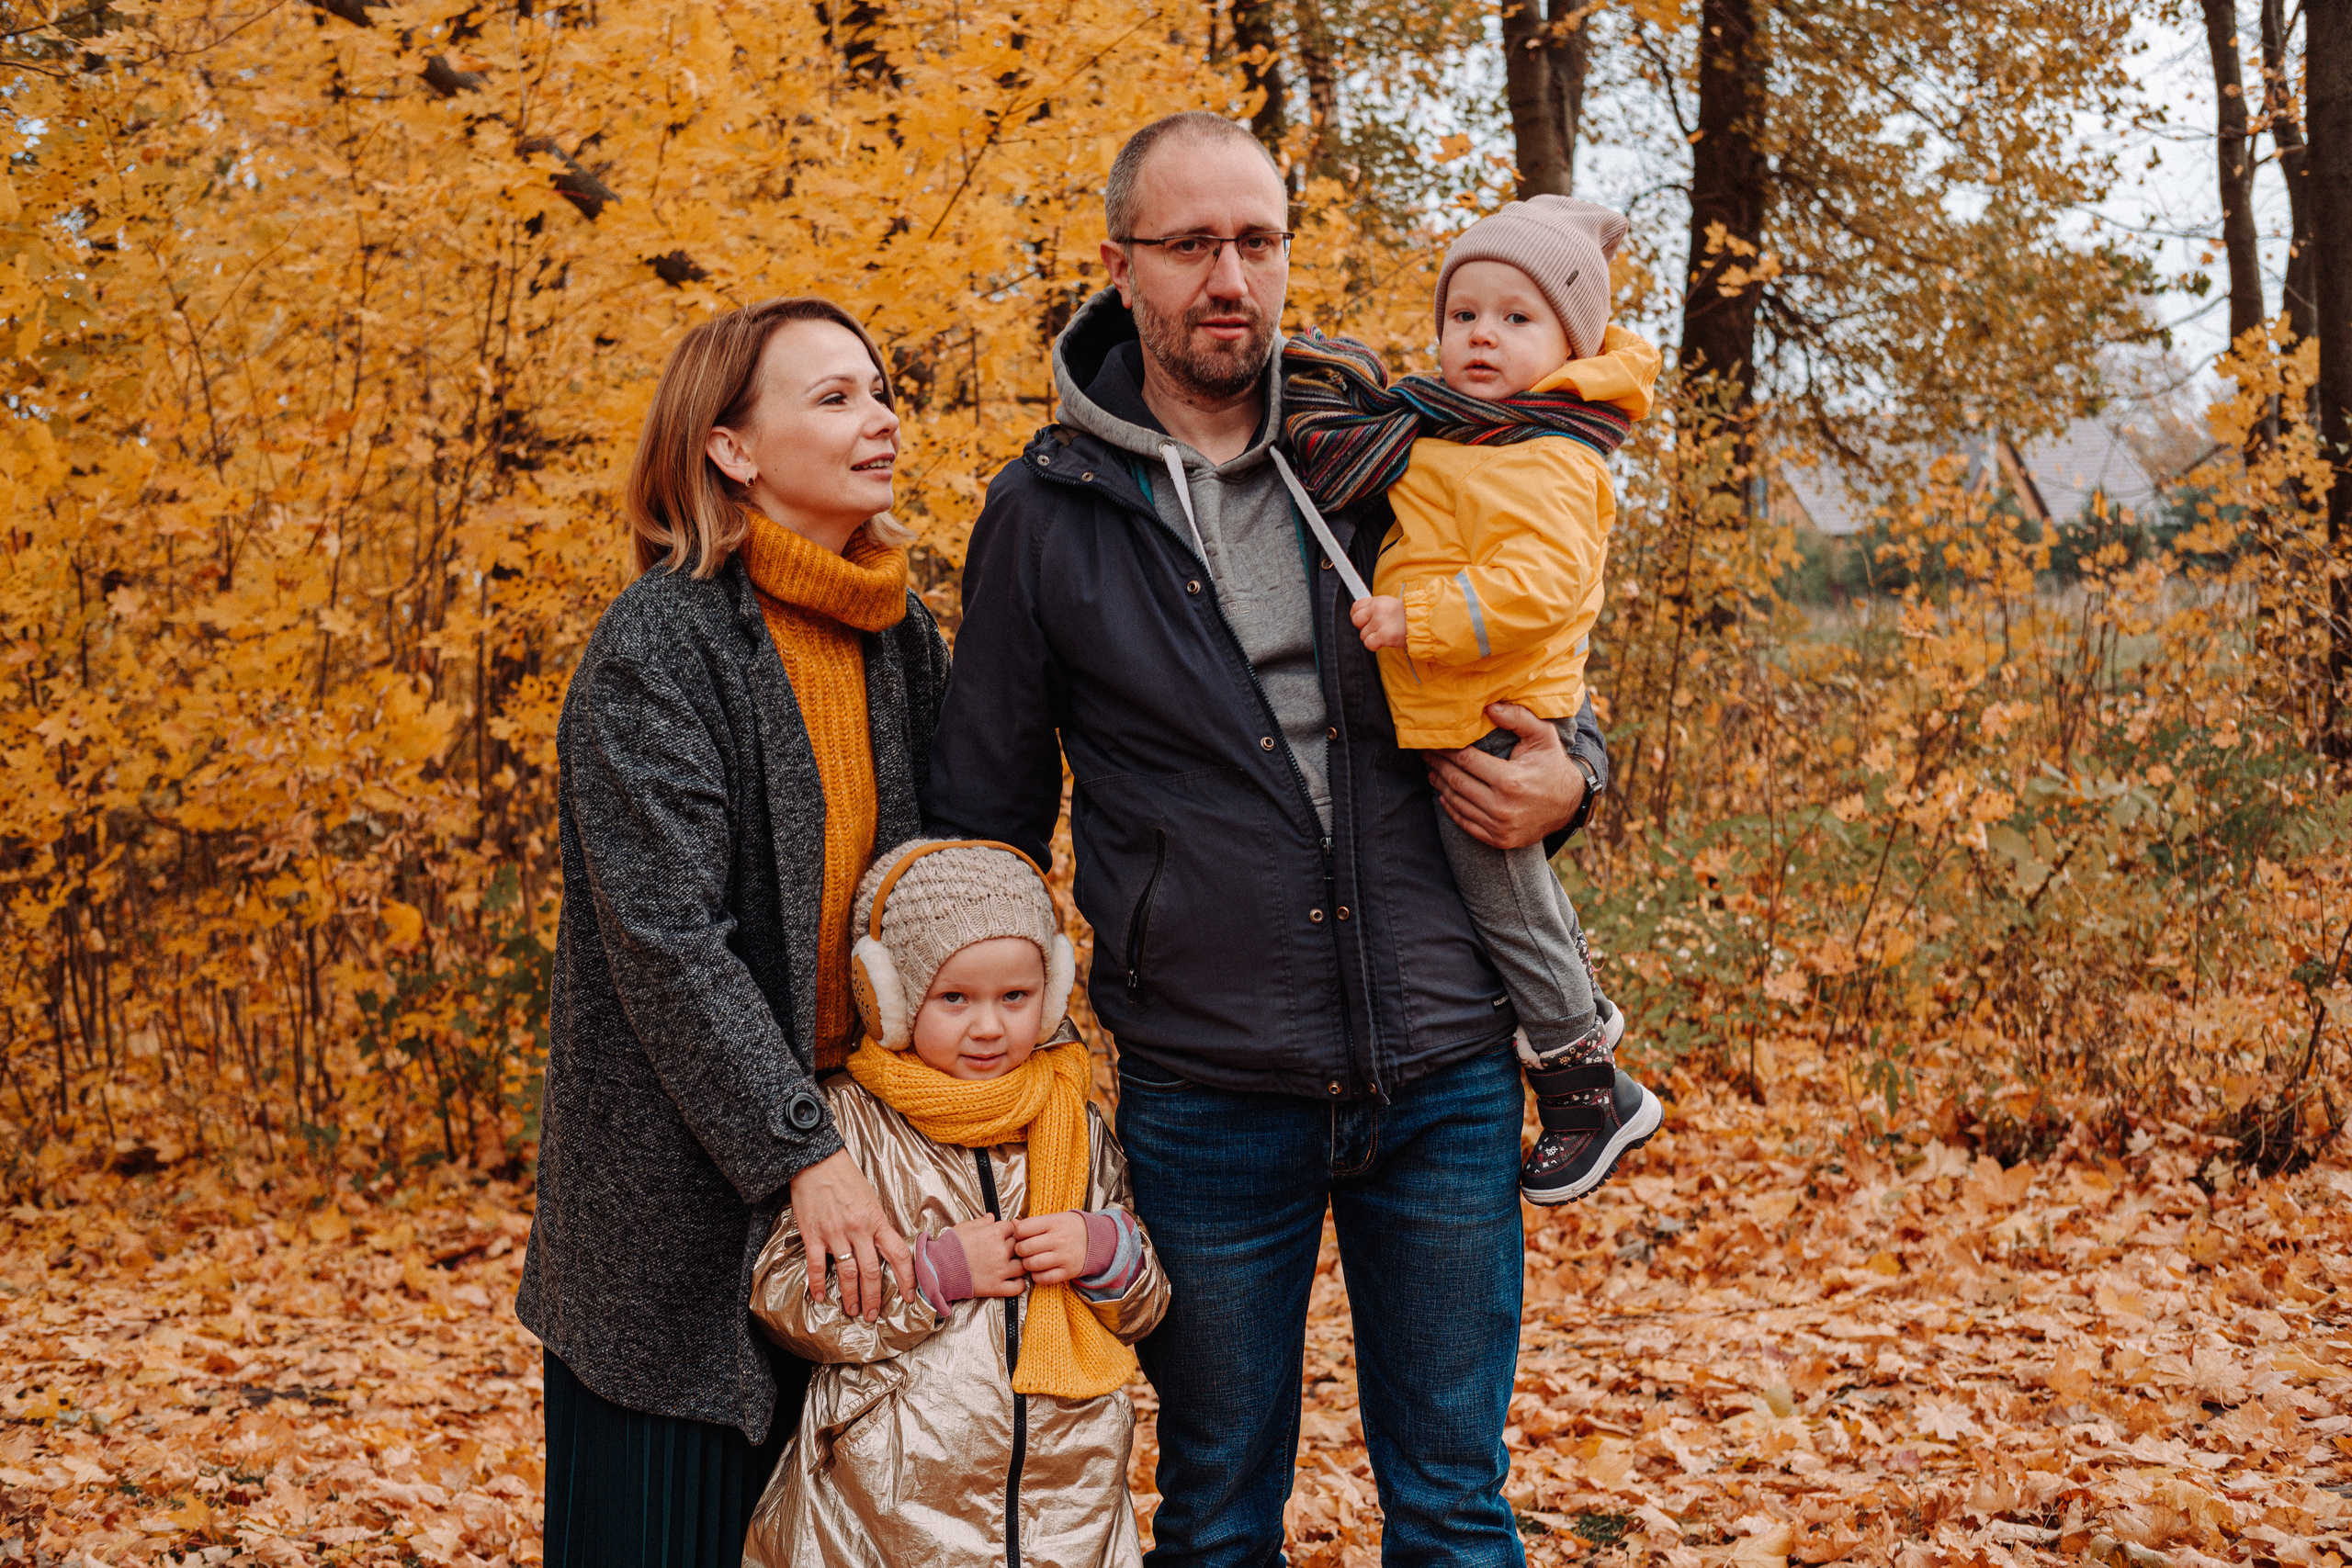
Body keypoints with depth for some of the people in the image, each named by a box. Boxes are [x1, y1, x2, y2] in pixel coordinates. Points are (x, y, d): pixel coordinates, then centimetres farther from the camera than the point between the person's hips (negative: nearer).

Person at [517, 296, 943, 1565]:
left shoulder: (903, 642, 8)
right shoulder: (658, 643, -12)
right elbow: (666, 937, -19)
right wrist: (800, 1150, -23)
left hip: (845, 1145, 6)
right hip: (675, 1190, -6)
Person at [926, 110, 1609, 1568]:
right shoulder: (1046, 516, 0)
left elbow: (1538, 675, 18)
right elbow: (985, 819, 9)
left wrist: (1567, 781, -5)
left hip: (1447, 1078, 1)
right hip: (1208, 1102, -1)